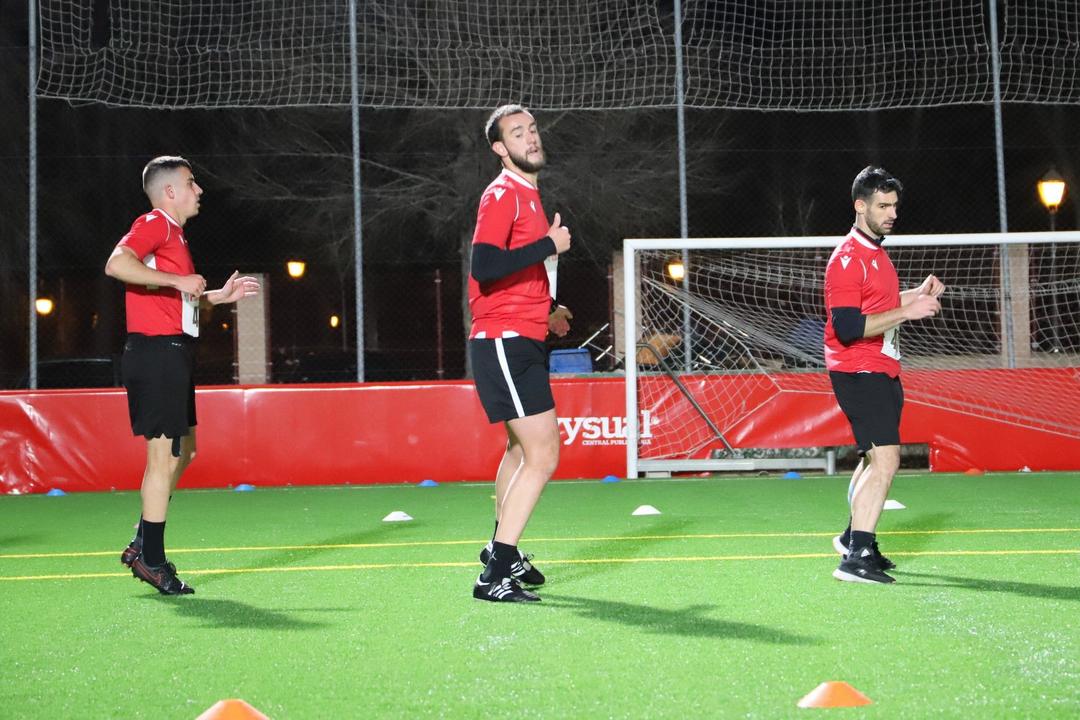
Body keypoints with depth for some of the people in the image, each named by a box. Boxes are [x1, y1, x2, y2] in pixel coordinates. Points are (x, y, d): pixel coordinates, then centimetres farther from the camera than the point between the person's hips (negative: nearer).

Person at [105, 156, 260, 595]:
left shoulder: (172, 232, 22)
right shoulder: (154, 224, -10)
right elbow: (117, 264, -28)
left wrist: (218, 295, 23)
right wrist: (178, 280, -26)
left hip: (173, 353, 11)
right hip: (156, 350, -11)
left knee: (183, 451, 16)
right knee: (164, 456, -8)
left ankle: (142, 546, 22)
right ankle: (151, 559, -2)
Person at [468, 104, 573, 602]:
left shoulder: (529, 194, 18)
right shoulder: (501, 195, -12)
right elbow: (485, 266, -26)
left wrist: (547, 313, 19)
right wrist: (549, 245, -21)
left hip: (524, 341, 10)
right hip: (503, 341, -10)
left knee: (522, 449, 23)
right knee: (542, 455, -16)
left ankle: (502, 550, 41)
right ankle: (495, 575, -16)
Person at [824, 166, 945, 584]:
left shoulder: (876, 252, 14)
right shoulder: (847, 259, -17)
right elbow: (847, 327, -25)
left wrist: (918, 294, 12)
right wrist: (907, 311, -26)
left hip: (882, 370, 10)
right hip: (858, 372, -10)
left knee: (874, 458, 22)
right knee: (885, 458, -20)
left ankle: (853, 537, 39)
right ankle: (855, 558, -20)